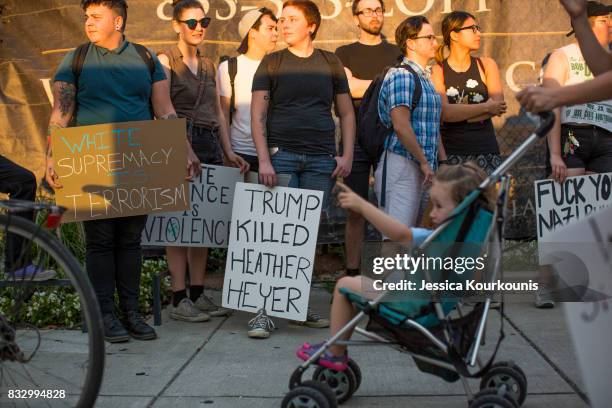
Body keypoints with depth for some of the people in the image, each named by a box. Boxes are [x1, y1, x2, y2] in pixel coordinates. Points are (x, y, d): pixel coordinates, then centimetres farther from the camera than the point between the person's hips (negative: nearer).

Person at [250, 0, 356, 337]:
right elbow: (257, 114, 2)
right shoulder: (272, 63, 9)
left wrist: (347, 155, 3)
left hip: (321, 159, 2)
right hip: (281, 155, -2)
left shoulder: (330, 63, 14)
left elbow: (346, 113, 16)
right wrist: (263, 159, -10)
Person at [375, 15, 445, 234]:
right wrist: (424, 161, -13)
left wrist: (444, 162, 17)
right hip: (401, 165, -10)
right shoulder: (401, 75, -10)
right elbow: (401, 126, -19)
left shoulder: (424, 78, 20)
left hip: (421, 169, 10)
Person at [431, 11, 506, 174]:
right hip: (451, 152, -2)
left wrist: (459, 114, -10)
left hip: (486, 149, 2)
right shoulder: (437, 71, 2)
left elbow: (498, 106, -2)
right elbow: (445, 113, -12)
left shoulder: (486, 64, 11)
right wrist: (486, 108, -8)